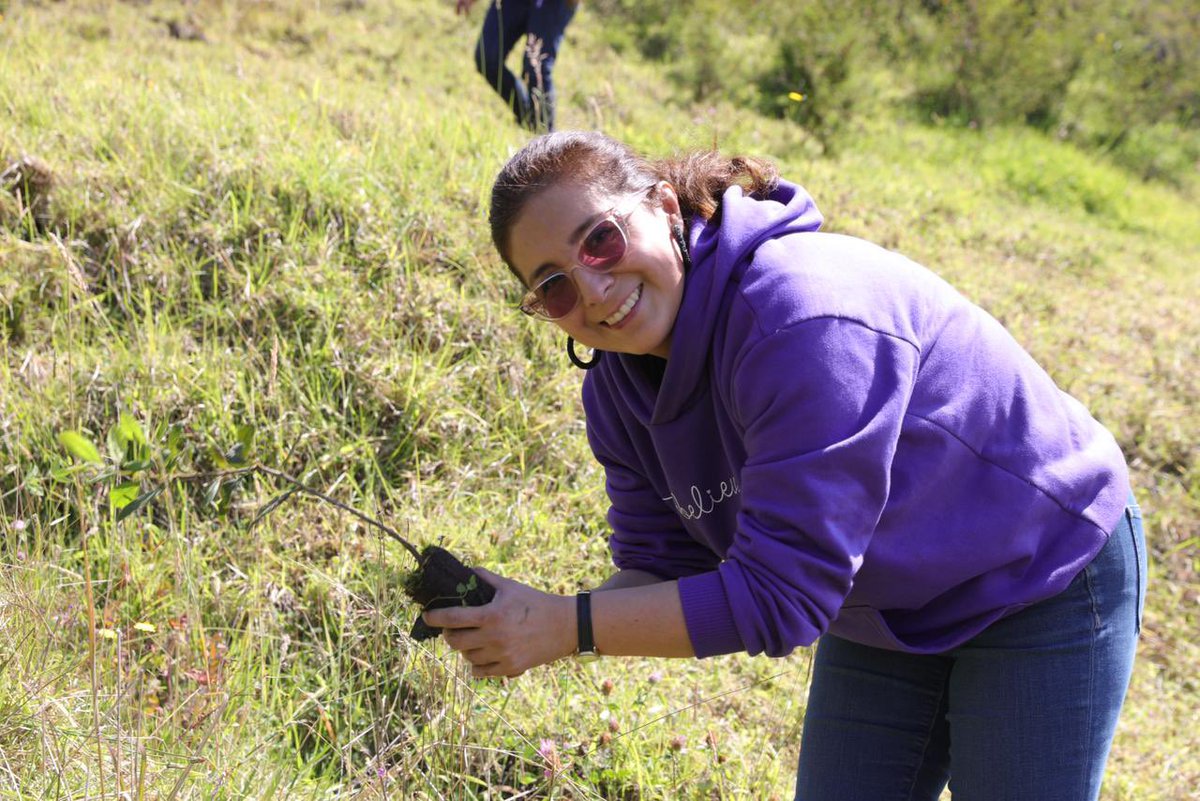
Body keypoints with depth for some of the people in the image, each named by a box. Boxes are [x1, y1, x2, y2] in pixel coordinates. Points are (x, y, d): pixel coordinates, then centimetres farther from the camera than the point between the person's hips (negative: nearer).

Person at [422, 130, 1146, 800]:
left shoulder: (804, 316, -37)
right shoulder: (619, 385, -10)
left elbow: (779, 597, -37)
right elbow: (664, 567, -8)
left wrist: (567, 627, -36)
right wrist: (521, 623, -26)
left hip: (1046, 584, -7)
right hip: (883, 615, 7)